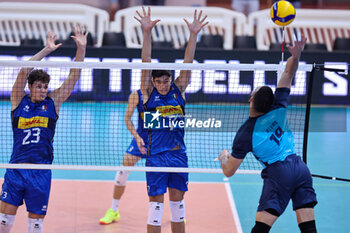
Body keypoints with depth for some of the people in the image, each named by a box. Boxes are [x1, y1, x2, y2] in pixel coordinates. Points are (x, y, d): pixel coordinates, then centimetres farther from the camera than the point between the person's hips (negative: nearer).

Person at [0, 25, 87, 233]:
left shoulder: (53, 102, 7)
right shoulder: (19, 101, 3)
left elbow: (74, 76, 2)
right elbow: (25, 70, -10)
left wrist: (81, 48, -8)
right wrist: (46, 50, -17)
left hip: (41, 171, 1)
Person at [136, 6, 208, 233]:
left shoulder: (178, 90, 4)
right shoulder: (149, 93, -2)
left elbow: (187, 63, -3)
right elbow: (146, 64, -12)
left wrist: (194, 35, -14)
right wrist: (147, 33, -22)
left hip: (179, 154, 3)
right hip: (156, 156, -3)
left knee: (178, 202, 12)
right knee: (156, 204, -2)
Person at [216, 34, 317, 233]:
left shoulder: (246, 134, -6)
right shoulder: (278, 108, 1)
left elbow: (229, 171, 1)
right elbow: (288, 74, 11)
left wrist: (224, 157, 22)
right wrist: (296, 54, -4)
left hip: (278, 173, -5)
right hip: (301, 167, 5)